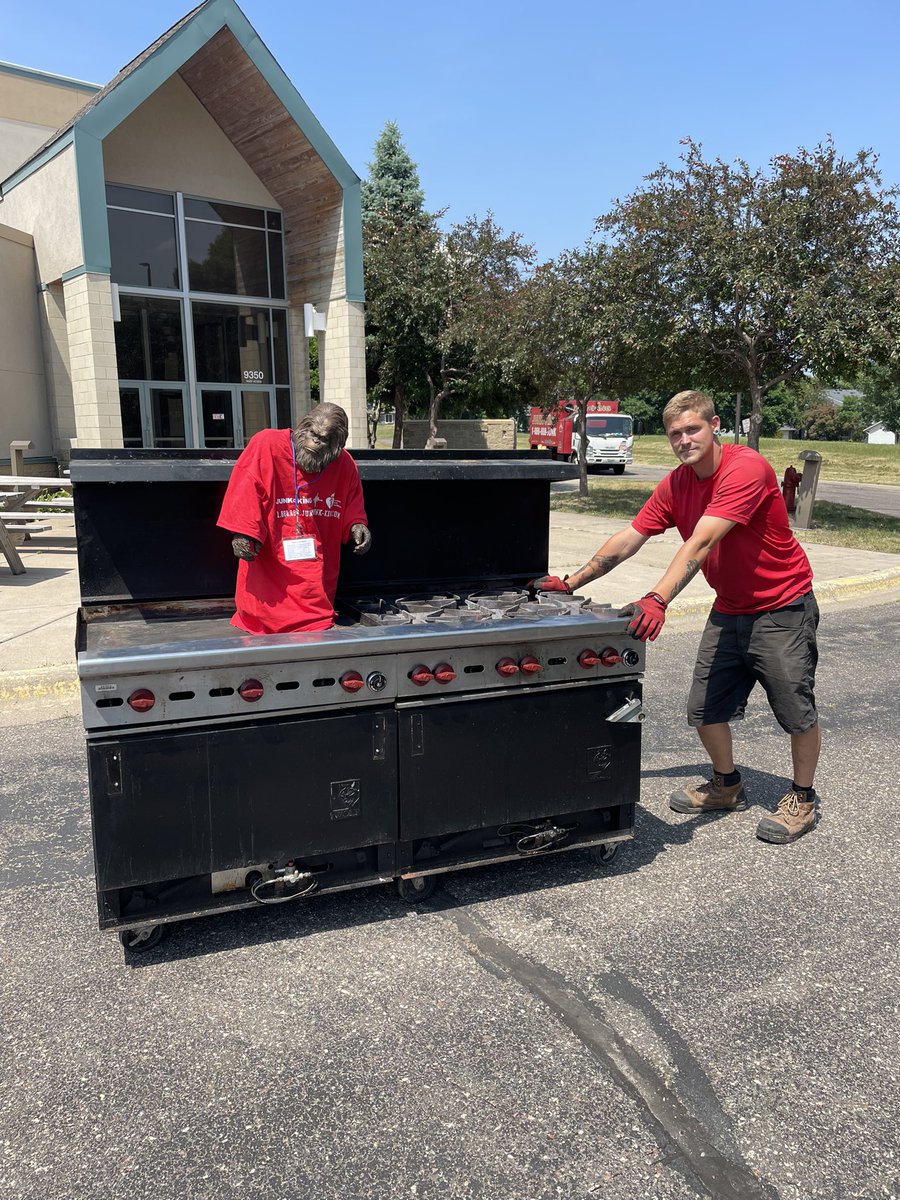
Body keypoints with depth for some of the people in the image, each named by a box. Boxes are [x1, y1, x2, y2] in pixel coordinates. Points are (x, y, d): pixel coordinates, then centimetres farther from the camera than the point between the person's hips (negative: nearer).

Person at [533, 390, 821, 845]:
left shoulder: (747, 469, -24)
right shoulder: (676, 484, -2)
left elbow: (700, 543, -36)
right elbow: (628, 539, 0)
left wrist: (657, 600, -45)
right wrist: (571, 582, -3)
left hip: (782, 606, -6)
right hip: (728, 609, 7)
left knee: (796, 709, 1)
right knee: (705, 707, 7)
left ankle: (802, 798, 24)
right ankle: (726, 787, 30)